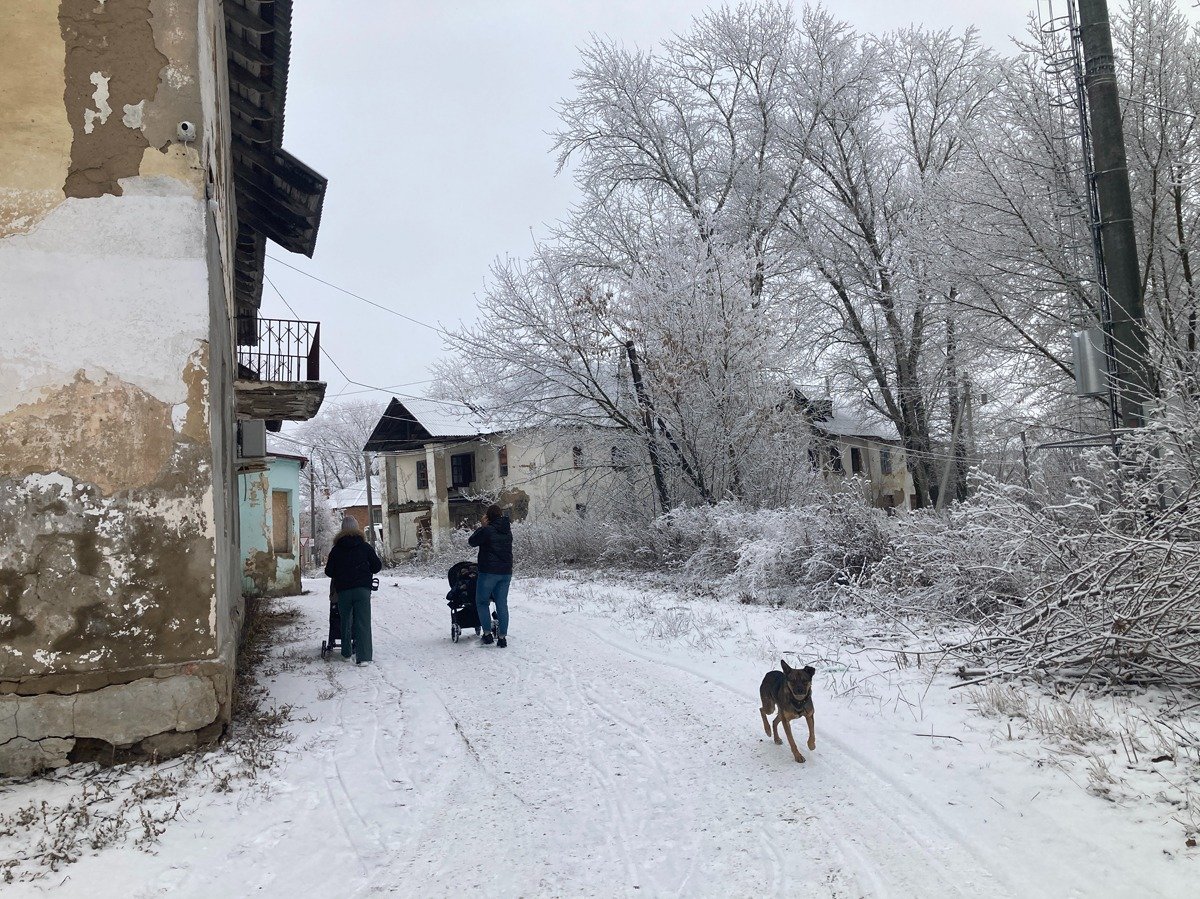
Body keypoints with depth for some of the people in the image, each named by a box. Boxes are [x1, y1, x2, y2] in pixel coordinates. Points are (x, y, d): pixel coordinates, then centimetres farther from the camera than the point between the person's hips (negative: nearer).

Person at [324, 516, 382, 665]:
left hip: (343, 590, 2)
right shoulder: (365, 547, 1)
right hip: (362, 589, -2)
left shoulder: (336, 549, 3)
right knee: (363, 622, -4)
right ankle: (363, 656, -12)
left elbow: (329, 571, 5)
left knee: (346, 621, 17)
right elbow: (377, 566, 4)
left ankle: (346, 653, 25)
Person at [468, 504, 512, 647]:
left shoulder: (487, 530, -14)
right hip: (506, 572, 6)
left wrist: (481, 527, 4)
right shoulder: (507, 531, 7)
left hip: (489, 572, -6)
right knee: (502, 604, 8)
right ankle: (502, 637, 7)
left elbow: (472, 541, -2)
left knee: (482, 602, 10)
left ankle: (487, 633, 4)